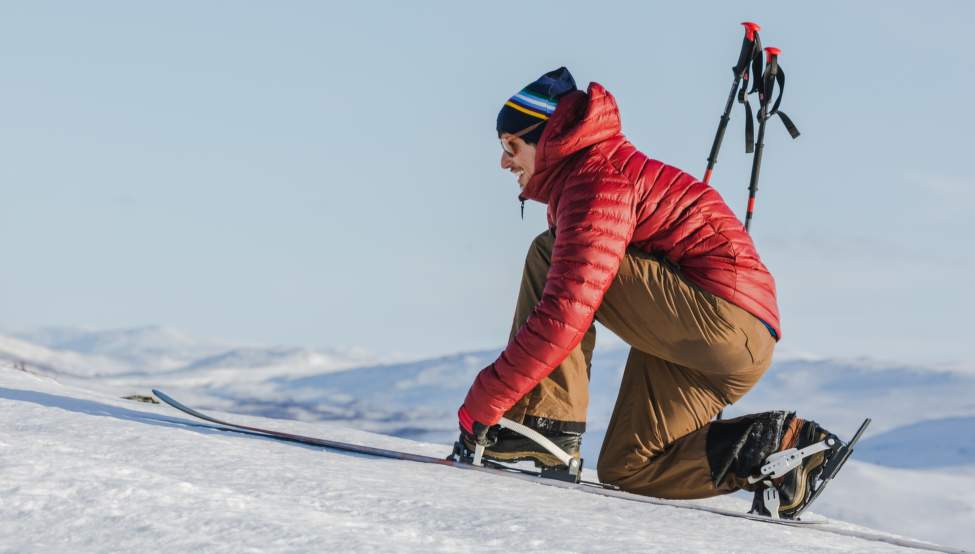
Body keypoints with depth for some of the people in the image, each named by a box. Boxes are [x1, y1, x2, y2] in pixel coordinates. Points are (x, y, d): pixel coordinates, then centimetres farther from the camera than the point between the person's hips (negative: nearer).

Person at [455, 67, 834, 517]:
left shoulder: (597, 181, -13)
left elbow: (567, 314, -23)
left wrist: (484, 401, -19)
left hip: (722, 313, -11)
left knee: (548, 256, -13)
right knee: (623, 470, 14)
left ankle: (545, 422, -16)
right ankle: (783, 446, 8)